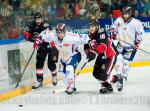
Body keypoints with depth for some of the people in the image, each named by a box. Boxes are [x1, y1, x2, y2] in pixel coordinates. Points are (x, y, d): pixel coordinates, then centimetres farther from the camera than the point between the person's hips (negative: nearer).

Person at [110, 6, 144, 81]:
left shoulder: (136, 23, -21)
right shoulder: (119, 20, -9)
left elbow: (140, 33, -12)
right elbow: (113, 27, 8)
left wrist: (137, 42, -16)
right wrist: (113, 33, -11)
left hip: (131, 46, -3)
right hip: (121, 44, 3)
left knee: (126, 61, -1)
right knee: (118, 58, -13)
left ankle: (124, 76, 19)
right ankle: (118, 74, -5)